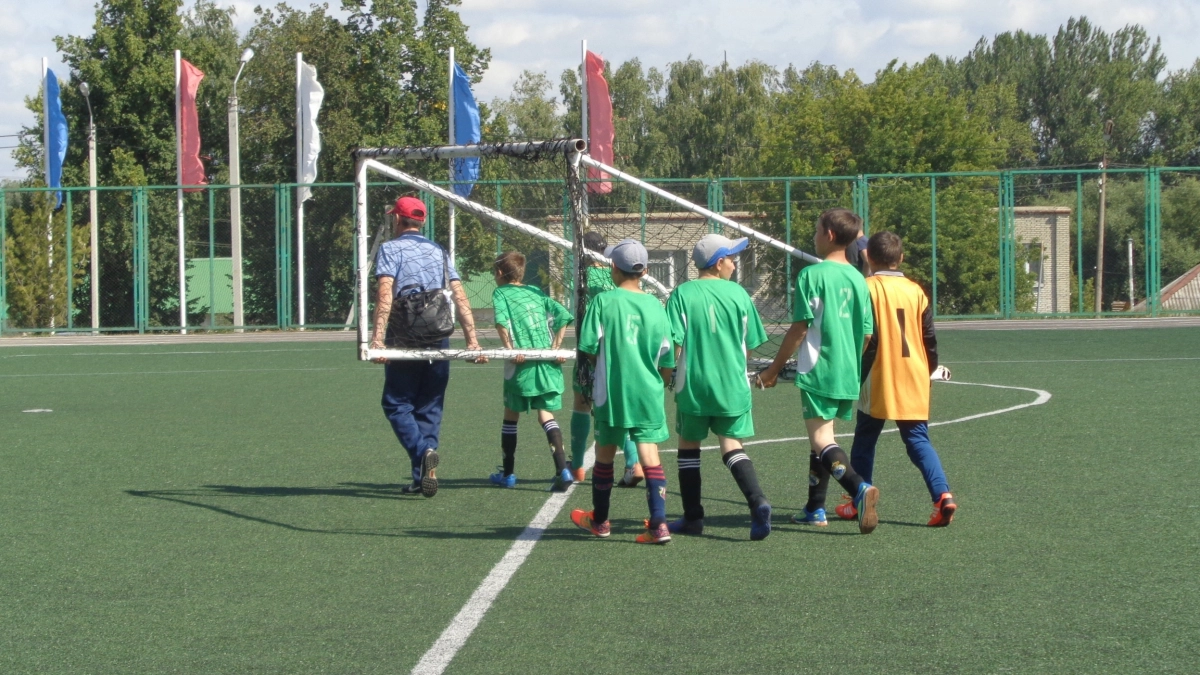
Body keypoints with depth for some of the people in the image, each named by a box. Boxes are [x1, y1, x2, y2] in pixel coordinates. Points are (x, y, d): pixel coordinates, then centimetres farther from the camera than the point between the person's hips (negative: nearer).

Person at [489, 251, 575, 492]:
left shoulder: (501, 293, 3)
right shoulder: (536, 292, 16)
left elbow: (501, 320, -17)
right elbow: (563, 315, 7)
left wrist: (510, 348, -15)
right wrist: (556, 347, 7)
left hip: (521, 362, -3)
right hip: (548, 362, 3)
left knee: (511, 414, 13)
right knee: (546, 415, 3)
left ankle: (507, 473, 22)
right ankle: (562, 469, -16)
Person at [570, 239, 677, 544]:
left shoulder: (604, 301, -8)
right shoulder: (656, 306, 1)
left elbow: (589, 347, -7)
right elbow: (667, 361, 3)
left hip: (611, 393, -2)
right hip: (648, 394, 2)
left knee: (605, 455, 14)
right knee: (650, 456, -1)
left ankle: (600, 520, 28)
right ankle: (659, 523, -13)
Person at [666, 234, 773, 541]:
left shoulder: (683, 294, -7)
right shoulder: (739, 294, 0)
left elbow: (674, 343, -12)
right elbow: (749, 343, 7)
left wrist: (673, 370, 6)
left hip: (693, 384, -2)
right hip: (733, 386, 2)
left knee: (689, 445, 14)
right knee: (732, 445, 5)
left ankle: (693, 517, 18)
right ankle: (757, 502, -18)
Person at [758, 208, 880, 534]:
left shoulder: (812, 275, -11)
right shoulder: (857, 279, 9)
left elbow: (800, 327, -13)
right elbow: (866, 333, 12)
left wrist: (774, 369, -5)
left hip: (818, 372, -7)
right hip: (848, 374, 7)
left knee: (821, 440, -9)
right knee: (821, 437, 19)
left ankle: (860, 488, -32)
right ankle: (815, 508, 25)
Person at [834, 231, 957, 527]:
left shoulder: (867, 288, -7)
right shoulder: (916, 290, 5)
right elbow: (930, 336, 8)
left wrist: (857, 376, -5)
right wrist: (930, 370, 23)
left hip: (879, 380, -4)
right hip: (914, 381, 4)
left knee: (864, 440, 11)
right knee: (918, 441, 5)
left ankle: (858, 502, 18)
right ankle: (942, 495, -13)